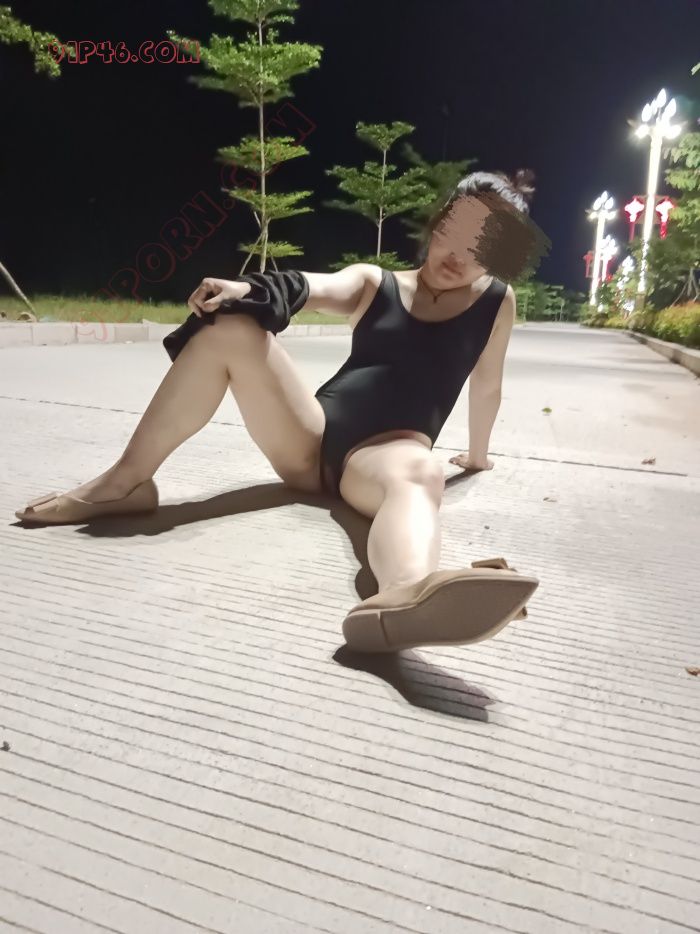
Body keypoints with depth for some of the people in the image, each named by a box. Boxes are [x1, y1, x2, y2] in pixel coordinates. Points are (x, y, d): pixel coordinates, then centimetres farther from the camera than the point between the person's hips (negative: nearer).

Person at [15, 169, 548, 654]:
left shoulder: (496, 301, 11)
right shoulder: (374, 282, 13)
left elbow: (487, 387, 17)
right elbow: (317, 289, -6)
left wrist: (477, 456, 26)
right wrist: (245, 289, -26)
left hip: (385, 453, -2)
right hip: (311, 438, 3)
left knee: (421, 472, -41)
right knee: (228, 327, -16)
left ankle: (403, 596, -77)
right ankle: (125, 483, -15)